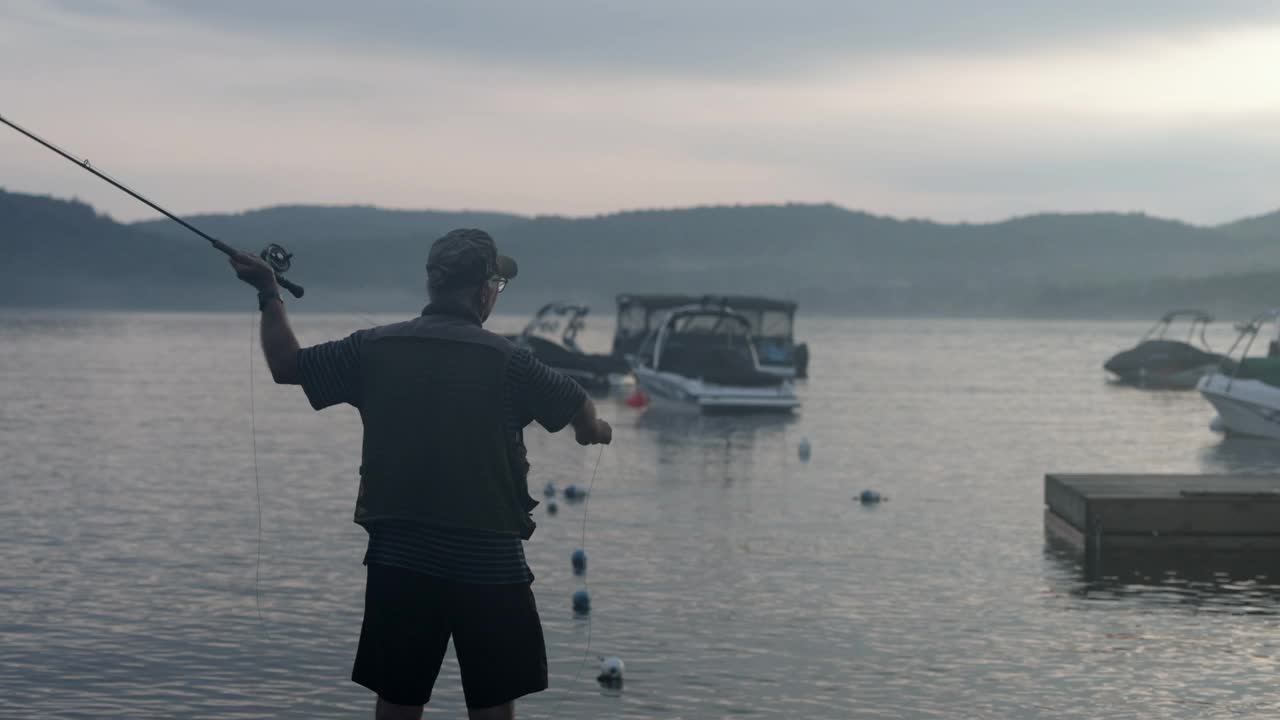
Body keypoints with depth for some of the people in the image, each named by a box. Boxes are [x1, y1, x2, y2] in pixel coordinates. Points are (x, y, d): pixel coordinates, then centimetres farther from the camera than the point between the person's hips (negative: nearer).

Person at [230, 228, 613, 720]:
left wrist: (269, 294, 23)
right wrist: (593, 429, 28)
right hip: (489, 563, -3)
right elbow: (579, 410, 5)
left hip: (397, 558, 3)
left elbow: (286, 365, 10)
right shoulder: (505, 360, -9)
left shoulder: (373, 348, 0)